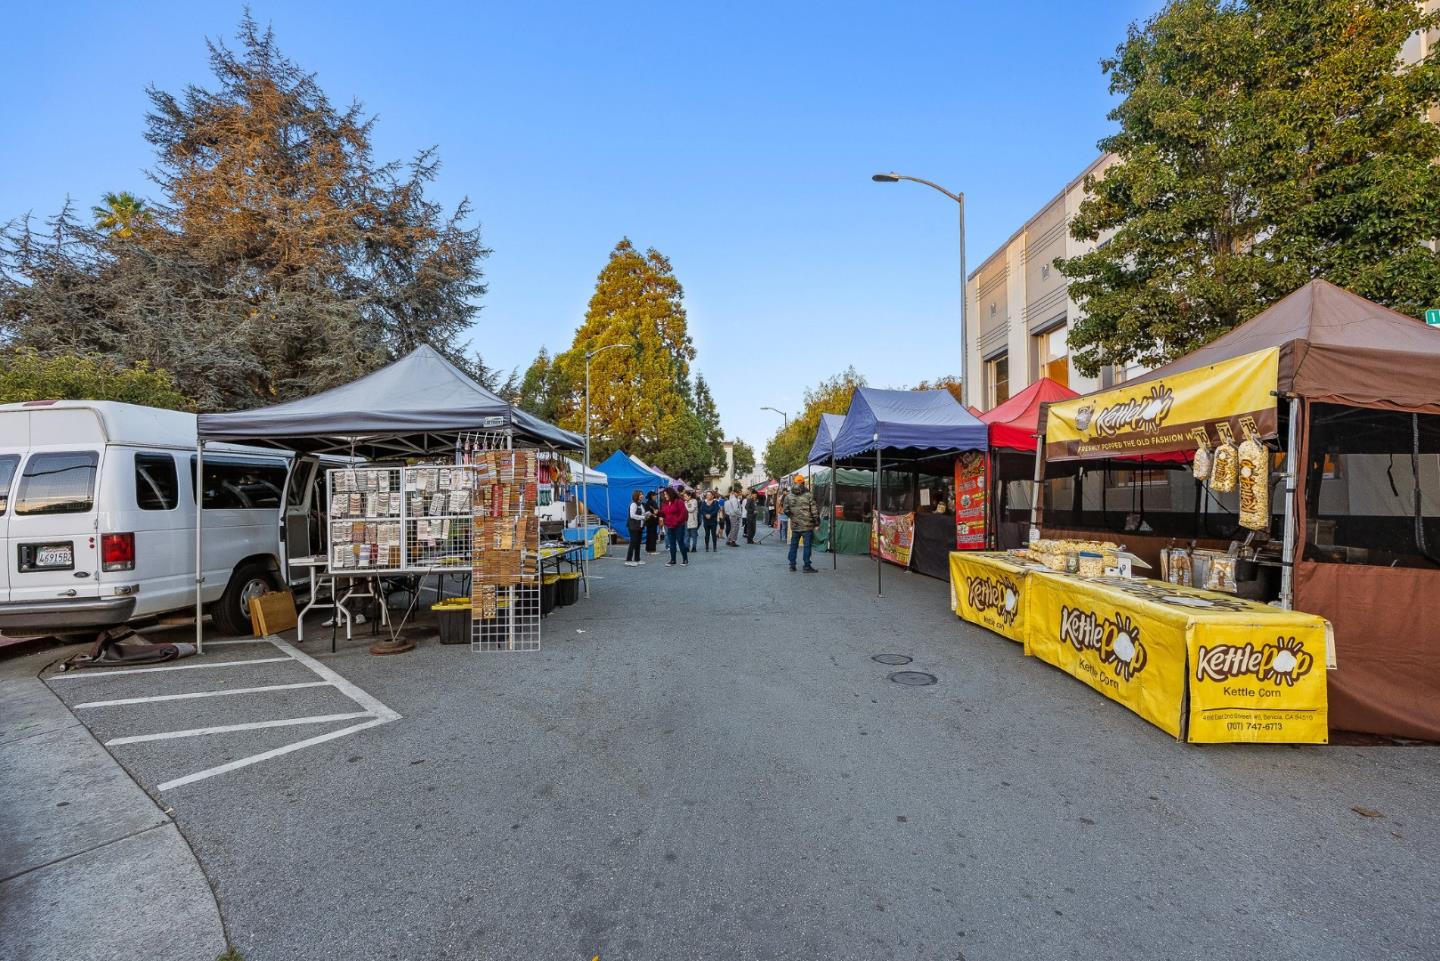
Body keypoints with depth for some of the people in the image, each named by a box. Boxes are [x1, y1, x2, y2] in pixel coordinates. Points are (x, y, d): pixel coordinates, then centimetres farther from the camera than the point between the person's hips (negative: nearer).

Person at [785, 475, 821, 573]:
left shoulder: (789, 496, 3)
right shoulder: (809, 495, -9)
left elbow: (786, 510, 7)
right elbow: (814, 510, -9)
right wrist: (817, 522, -1)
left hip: (794, 525, 4)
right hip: (807, 525, -4)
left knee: (793, 544, 13)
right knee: (807, 545, 1)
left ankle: (792, 565, 18)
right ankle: (807, 566, 1)